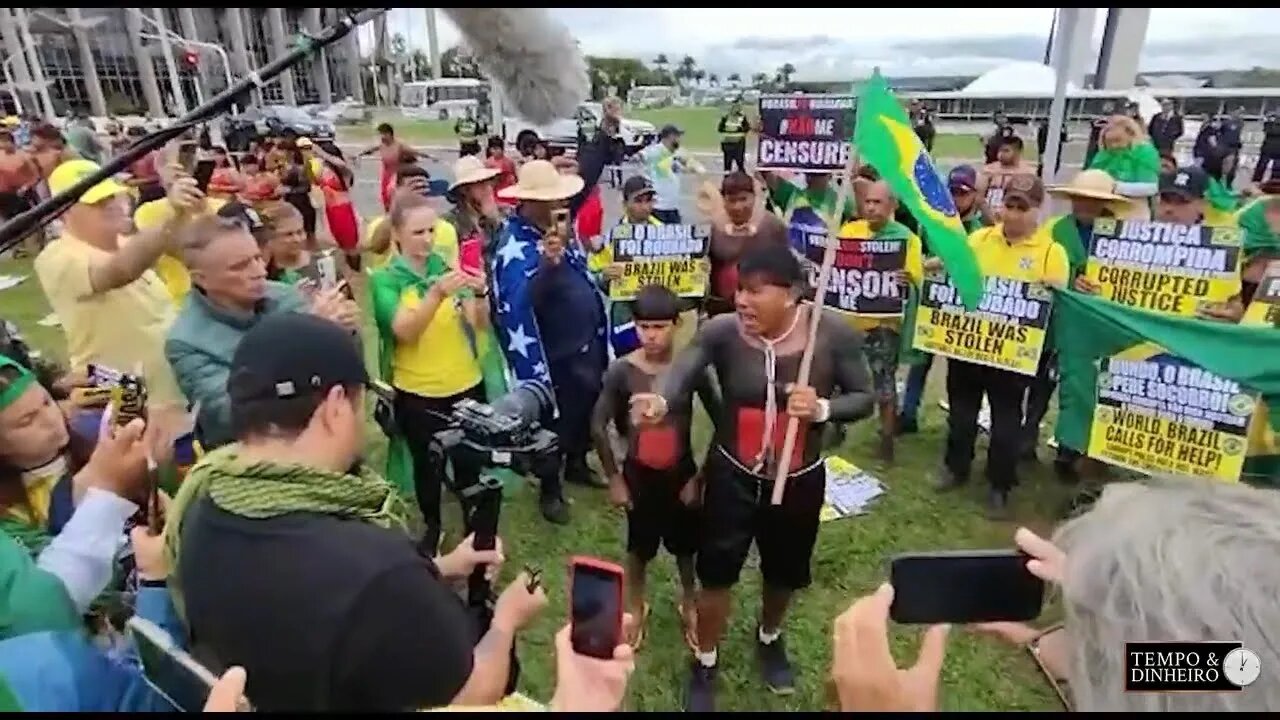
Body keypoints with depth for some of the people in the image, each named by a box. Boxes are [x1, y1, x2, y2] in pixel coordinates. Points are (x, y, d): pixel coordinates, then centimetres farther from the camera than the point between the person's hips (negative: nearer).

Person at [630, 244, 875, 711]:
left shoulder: (834, 335, -18)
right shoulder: (721, 331, -20)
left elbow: (864, 398, -7)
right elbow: (681, 374, -34)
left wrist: (823, 408, -28)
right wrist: (660, 401, -57)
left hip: (800, 479, 2)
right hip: (733, 476, -1)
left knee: (785, 573, 23)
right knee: (717, 574, 7)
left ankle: (769, 638, 58)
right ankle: (705, 663, 38)